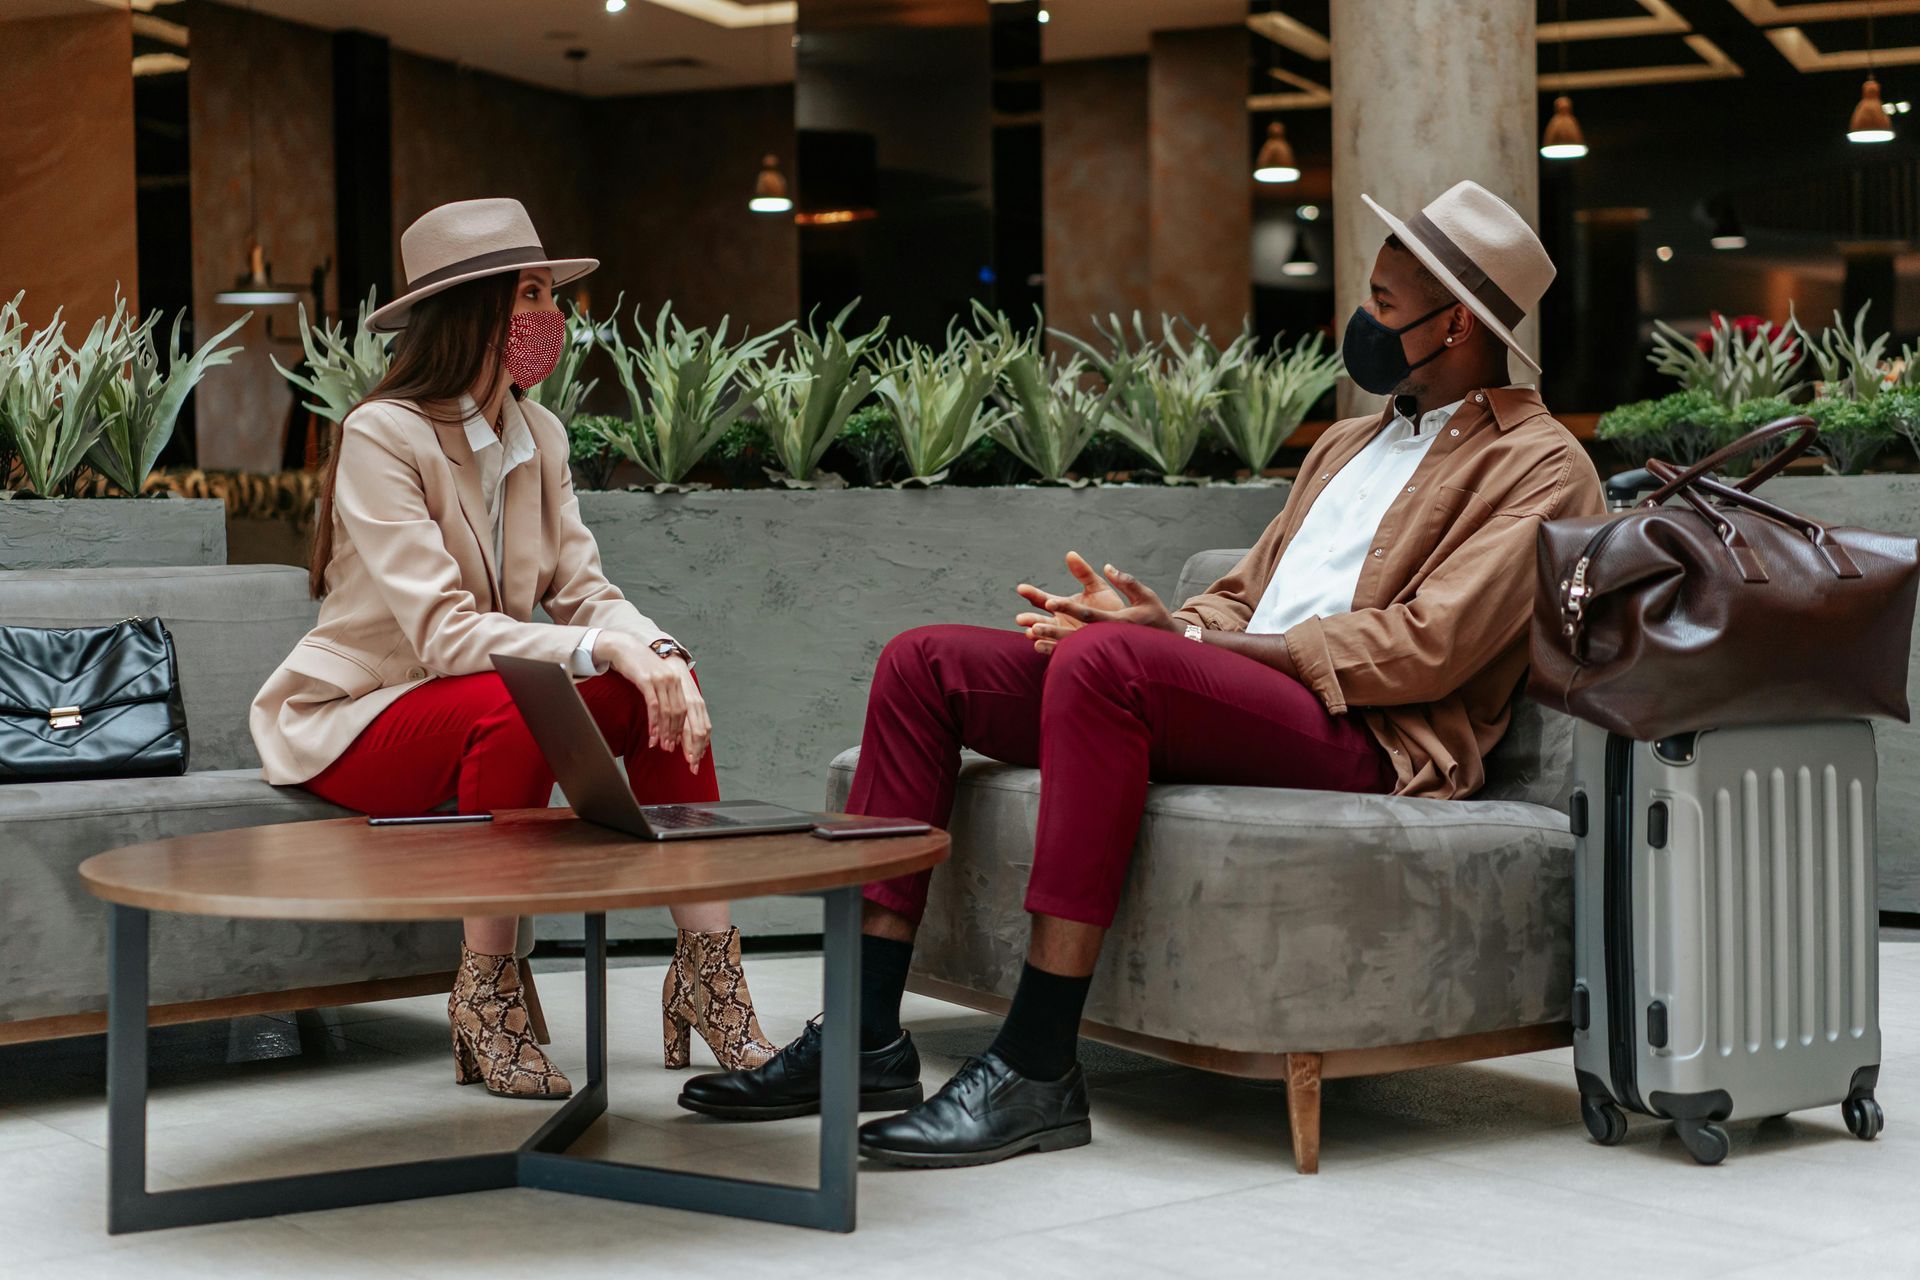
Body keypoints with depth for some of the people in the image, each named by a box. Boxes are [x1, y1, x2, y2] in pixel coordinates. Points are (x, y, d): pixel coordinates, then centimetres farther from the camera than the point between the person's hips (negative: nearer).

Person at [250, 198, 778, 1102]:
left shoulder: (538, 435, 4)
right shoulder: (382, 436, -20)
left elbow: (584, 592, -4)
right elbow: (445, 632, -28)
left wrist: (659, 653, -26)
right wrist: (607, 650, -38)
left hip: (474, 698, 7)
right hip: (349, 722, -7)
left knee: (662, 687, -16)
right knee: (516, 710, -36)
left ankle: (706, 976, -17)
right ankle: (484, 997, -23)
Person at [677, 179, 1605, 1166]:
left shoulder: (1539, 467, 2)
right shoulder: (1348, 444, 30)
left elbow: (1426, 648, -13)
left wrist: (1184, 638, -16)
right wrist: (1162, 617, 0)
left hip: (1365, 740, -9)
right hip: (1229, 694, 9)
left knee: (1101, 660, -35)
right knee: (924, 662, -3)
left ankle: (1037, 1068, -33)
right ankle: (866, 1035, -9)